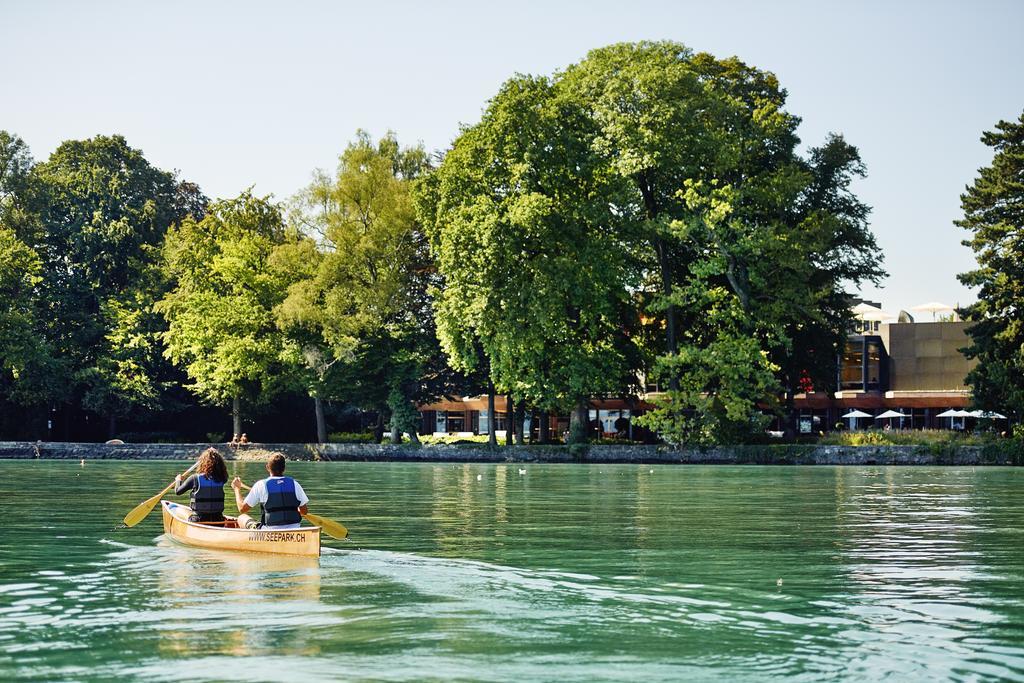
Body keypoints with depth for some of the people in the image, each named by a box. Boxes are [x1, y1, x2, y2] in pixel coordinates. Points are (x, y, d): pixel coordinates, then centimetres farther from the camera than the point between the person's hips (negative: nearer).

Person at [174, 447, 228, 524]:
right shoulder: (221, 479, -3)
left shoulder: (195, 478, -11)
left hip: (199, 520, -3)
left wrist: (178, 480, 22)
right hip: (218, 520, 3)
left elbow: (178, 491, 0)